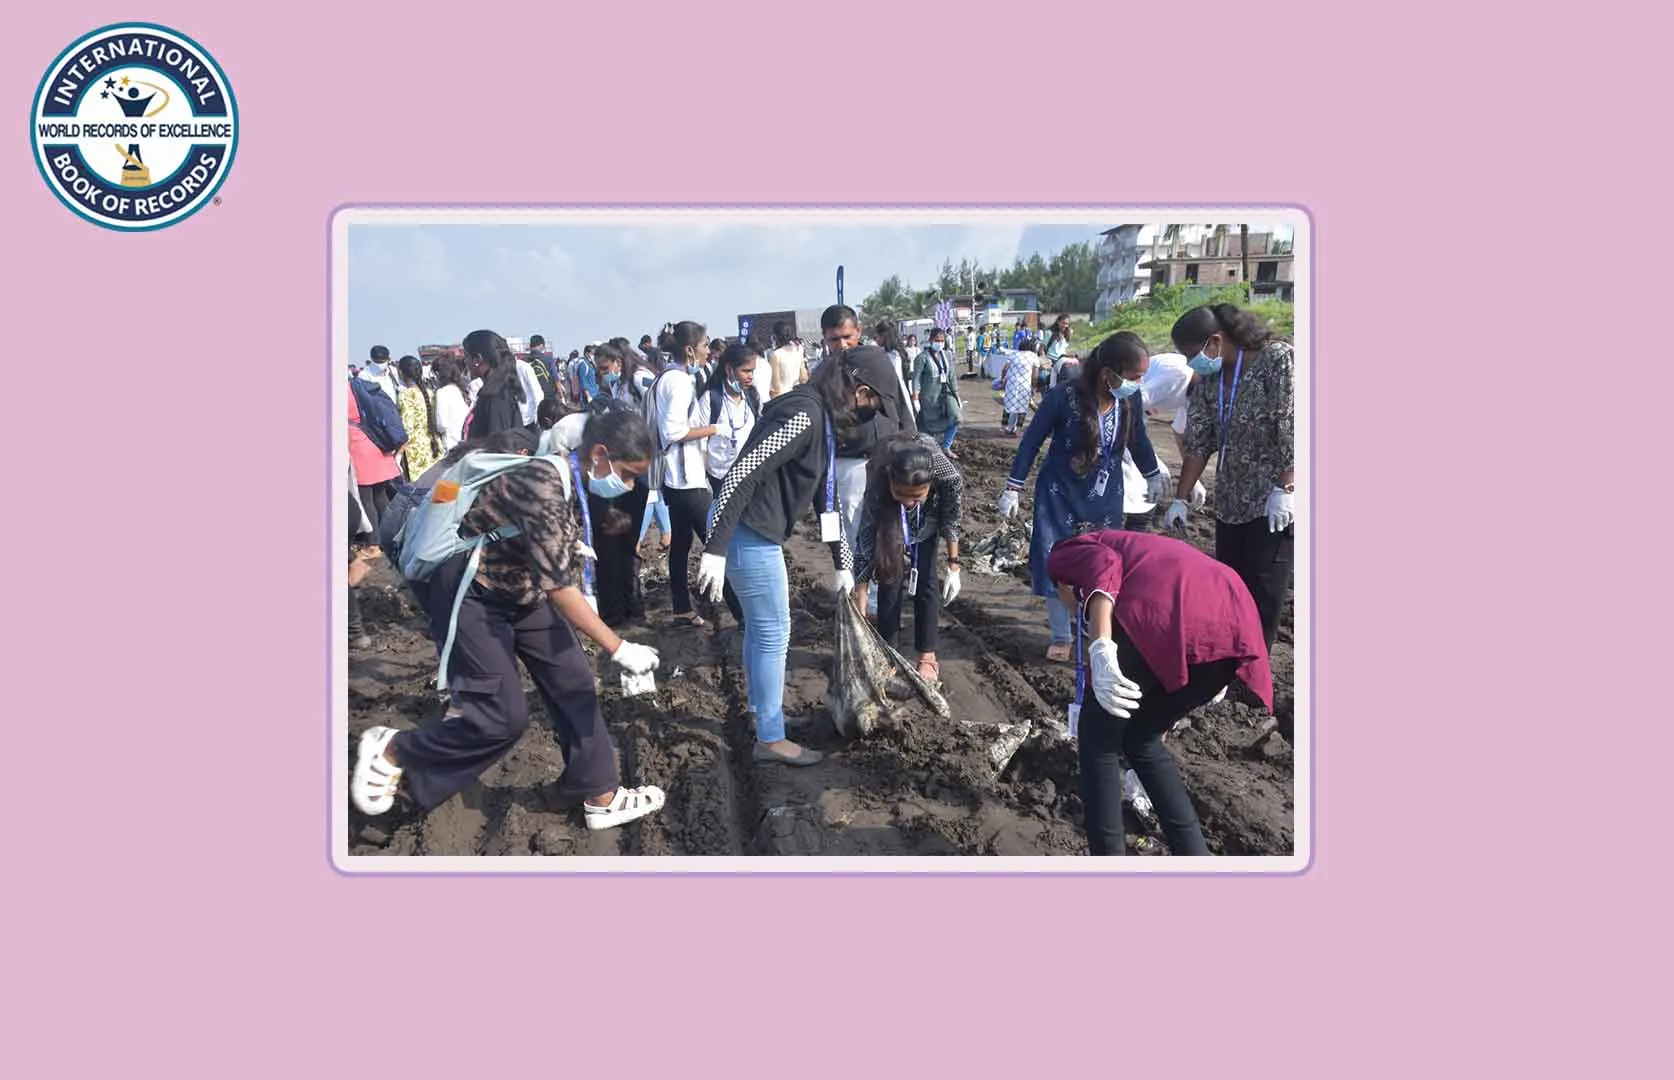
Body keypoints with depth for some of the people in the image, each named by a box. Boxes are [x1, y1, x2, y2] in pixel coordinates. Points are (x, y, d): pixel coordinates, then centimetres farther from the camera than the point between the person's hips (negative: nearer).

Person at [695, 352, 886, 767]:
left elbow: (825, 494, 18)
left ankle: (761, 700, 43)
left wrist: (842, 564, 21)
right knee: (773, 633, 2)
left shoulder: (821, 418, 11)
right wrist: (715, 549, -29)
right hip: (746, 531, -10)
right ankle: (770, 739, 14)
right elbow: (742, 474, -27)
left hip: (758, 530, 10)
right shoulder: (804, 415, -21)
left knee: (761, 625, 24)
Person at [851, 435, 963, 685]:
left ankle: (928, 658, 7)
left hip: (926, 522, 1)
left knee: (926, 583, -4)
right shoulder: (878, 485, -42)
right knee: (890, 580, -7)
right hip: (889, 521, -1)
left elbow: (951, 522, -20)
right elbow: (866, 545, -37)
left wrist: (954, 567, -12)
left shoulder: (948, 477, -41)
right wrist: (860, 610, -37)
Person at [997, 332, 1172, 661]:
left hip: (1106, 498, 3)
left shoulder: (1132, 399, -11)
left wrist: (1154, 476, 22)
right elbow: (1032, 440, -13)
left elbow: (1138, 439, 9)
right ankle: (1060, 637, 19)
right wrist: (1013, 487, -10)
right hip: (1060, 495, -3)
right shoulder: (1065, 398, -24)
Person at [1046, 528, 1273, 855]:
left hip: (1165, 612, -7)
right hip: (1233, 625, 7)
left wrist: (1100, 648, -13)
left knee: (1097, 741, 15)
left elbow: (1103, 565, 0)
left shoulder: (1065, 553, 28)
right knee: (1141, 738, 27)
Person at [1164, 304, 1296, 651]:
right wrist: (1180, 499, 8)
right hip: (1231, 503, 7)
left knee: (1262, 594, -4)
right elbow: (1198, 442, 11)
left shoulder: (1279, 359, -11)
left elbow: (1292, 428, -17)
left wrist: (1285, 490, -22)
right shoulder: (1210, 379, 9)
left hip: (1274, 504, -7)